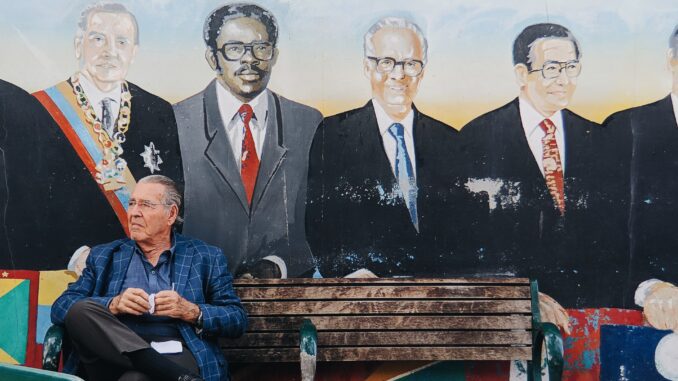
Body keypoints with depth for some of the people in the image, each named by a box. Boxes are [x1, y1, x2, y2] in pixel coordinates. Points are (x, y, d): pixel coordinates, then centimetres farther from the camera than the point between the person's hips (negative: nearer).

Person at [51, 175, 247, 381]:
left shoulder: (207, 258, 17)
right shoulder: (104, 256, 20)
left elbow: (238, 319, 11)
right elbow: (60, 307, 9)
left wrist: (190, 311, -8)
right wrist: (113, 304, -9)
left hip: (175, 356, -6)